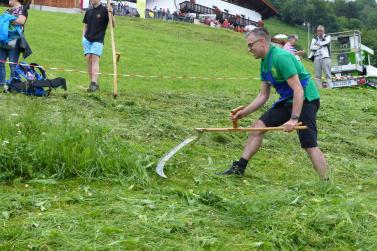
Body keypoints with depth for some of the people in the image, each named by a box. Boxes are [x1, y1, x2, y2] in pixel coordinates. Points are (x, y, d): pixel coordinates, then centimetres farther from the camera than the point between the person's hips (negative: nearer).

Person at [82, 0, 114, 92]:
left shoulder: (104, 10, -1)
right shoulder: (88, 12, 13)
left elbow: (112, 25, -4)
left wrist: (111, 14, -20)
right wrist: (83, 37, 8)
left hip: (98, 40, -5)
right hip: (87, 39, 5)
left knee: (95, 59, -15)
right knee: (89, 59, 0)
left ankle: (94, 83, -22)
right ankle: (93, 82, 7)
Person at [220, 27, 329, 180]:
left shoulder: (281, 57, -22)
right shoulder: (264, 63, 7)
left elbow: (298, 90, -26)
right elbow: (263, 96, 13)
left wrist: (294, 119, -30)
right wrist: (244, 112, 5)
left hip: (305, 100, -9)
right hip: (287, 100, 9)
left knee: (309, 145, -14)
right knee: (258, 126, 3)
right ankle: (239, 168, 9)